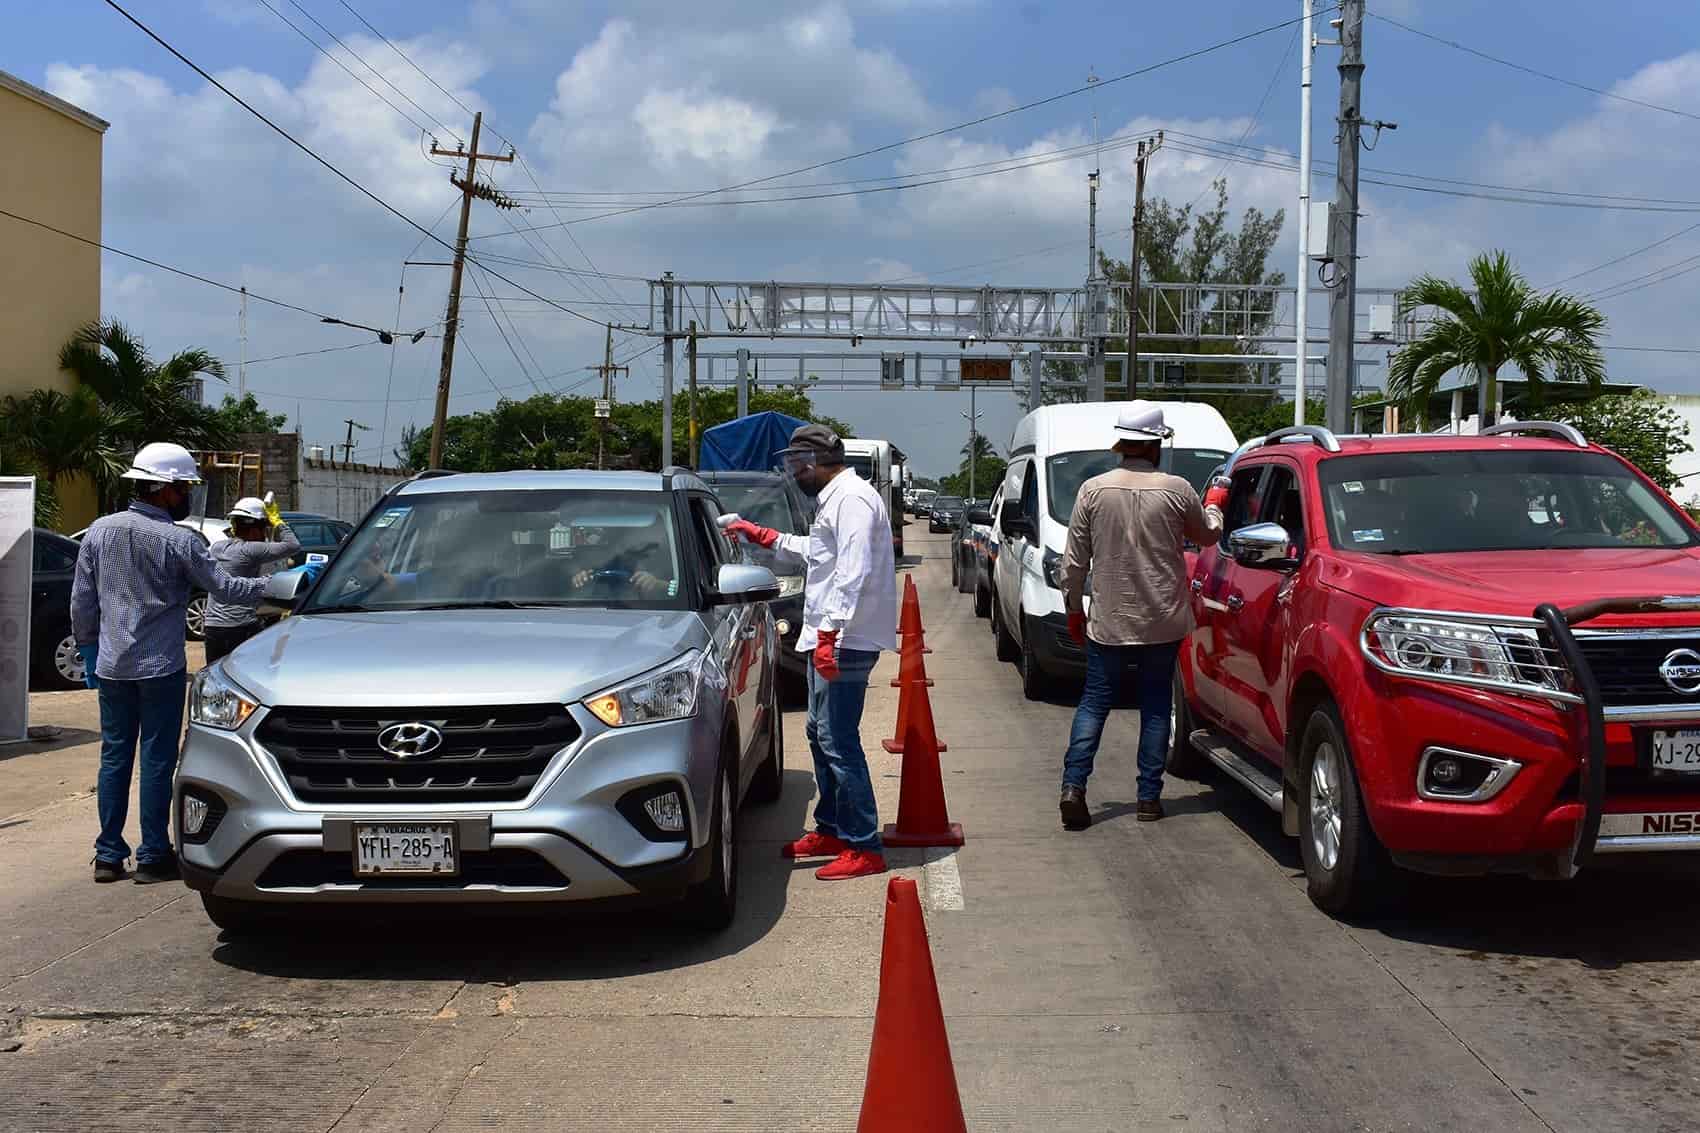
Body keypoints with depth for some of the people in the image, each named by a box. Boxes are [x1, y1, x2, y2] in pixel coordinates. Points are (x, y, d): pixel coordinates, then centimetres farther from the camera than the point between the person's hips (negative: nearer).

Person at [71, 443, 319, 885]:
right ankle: (153, 857, 5)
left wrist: (88, 649, 17)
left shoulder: (100, 531, 3)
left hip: (112, 665, 5)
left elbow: (81, 602, 7)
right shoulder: (178, 541, -12)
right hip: (160, 666, -5)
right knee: (157, 760, 2)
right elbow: (225, 589, -9)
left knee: (114, 756, 11)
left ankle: (108, 855, 13)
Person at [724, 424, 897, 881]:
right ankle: (830, 830, 28)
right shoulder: (834, 499, 19)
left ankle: (865, 847, -8)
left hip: (844, 641, -11)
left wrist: (830, 632, -28)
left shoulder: (852, 499, -15)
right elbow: (817, 551, 36)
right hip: (828, 637, 11)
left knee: (839, 741, -11)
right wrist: (764, 537, 38)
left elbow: (853, 572, -24)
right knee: (821, 735, 17)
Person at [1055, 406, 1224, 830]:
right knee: (1156, 706, 10)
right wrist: (1214, 505, 32)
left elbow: (1074, 560, -2)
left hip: (1108, 621, 0)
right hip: (1163, 622, 0)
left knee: (1094, 703, 8)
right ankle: (1149, 797, 10)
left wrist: (1074, 608, 10)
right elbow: (1208, 536, 12)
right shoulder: (1177, 490, -7)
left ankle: (1074, 786, -5)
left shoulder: (1094, 489, -5)